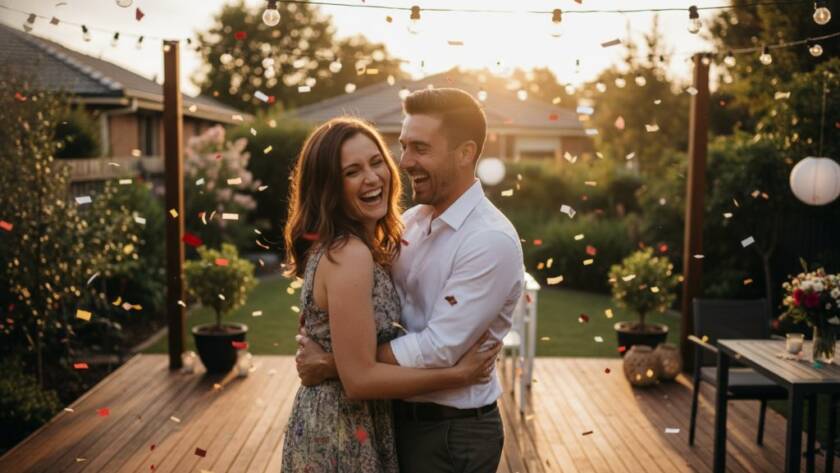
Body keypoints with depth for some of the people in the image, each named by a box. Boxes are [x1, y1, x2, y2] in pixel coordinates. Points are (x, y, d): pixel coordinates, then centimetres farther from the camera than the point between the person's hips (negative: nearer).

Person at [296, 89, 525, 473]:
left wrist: (332, 365, -19)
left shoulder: (492, 241, -21)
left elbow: (438, 349, -25)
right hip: (399, 416, 6)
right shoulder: (409, 220, 1)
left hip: (453, 434, -6)